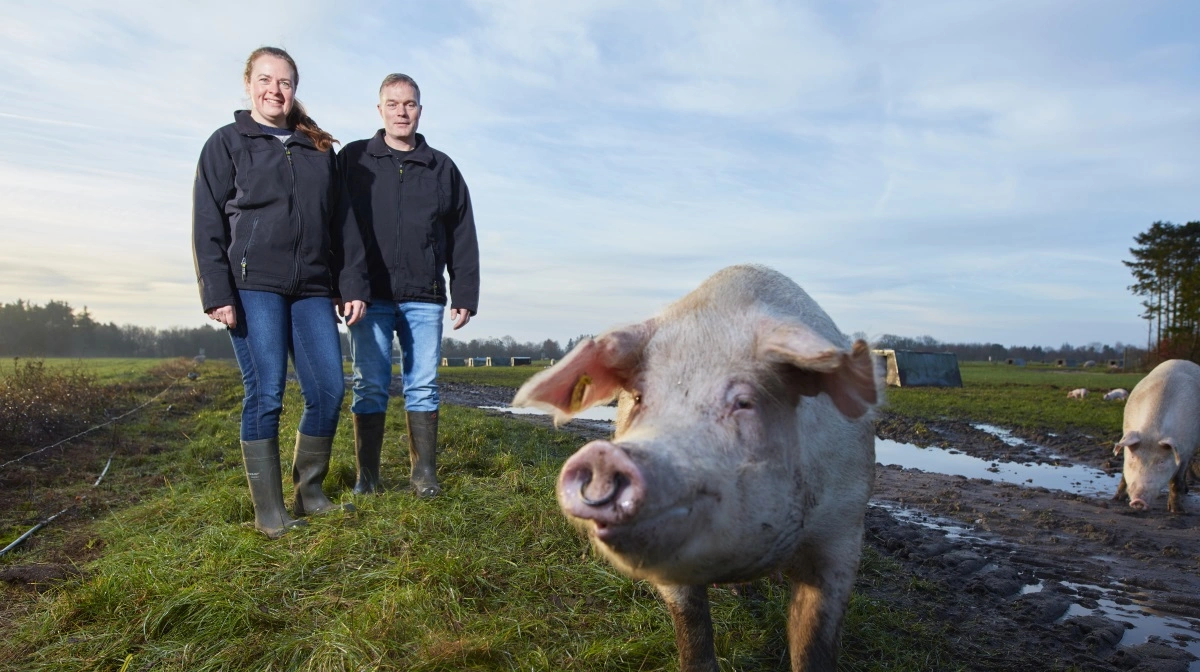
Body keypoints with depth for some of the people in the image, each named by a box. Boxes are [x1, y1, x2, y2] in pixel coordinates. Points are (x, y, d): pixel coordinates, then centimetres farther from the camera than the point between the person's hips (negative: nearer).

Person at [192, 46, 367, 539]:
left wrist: (350, 286, 9)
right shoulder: (227, 142, 9)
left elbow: (338, 225, 17)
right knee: (265, 394, -6)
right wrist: (217, 293, -9)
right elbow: (207, 224, 2)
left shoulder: (320, 149, 18)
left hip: (312, 288, 4)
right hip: (254, 284, -3)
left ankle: (310, 492, 15)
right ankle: (269, 512, 5)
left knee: (329, 390, -3)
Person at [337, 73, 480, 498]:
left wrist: (465, 296, 6)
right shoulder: (353, 160, 9)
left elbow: (463, 238, 12)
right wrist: (343, 287, -6)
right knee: (370, 386, 1)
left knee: (423, 385, 3)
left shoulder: (442, 168, 14)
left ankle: (424, 473, 10)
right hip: (369, 297, -1)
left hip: (424, 299, 1)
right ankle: (367, 476, 10)